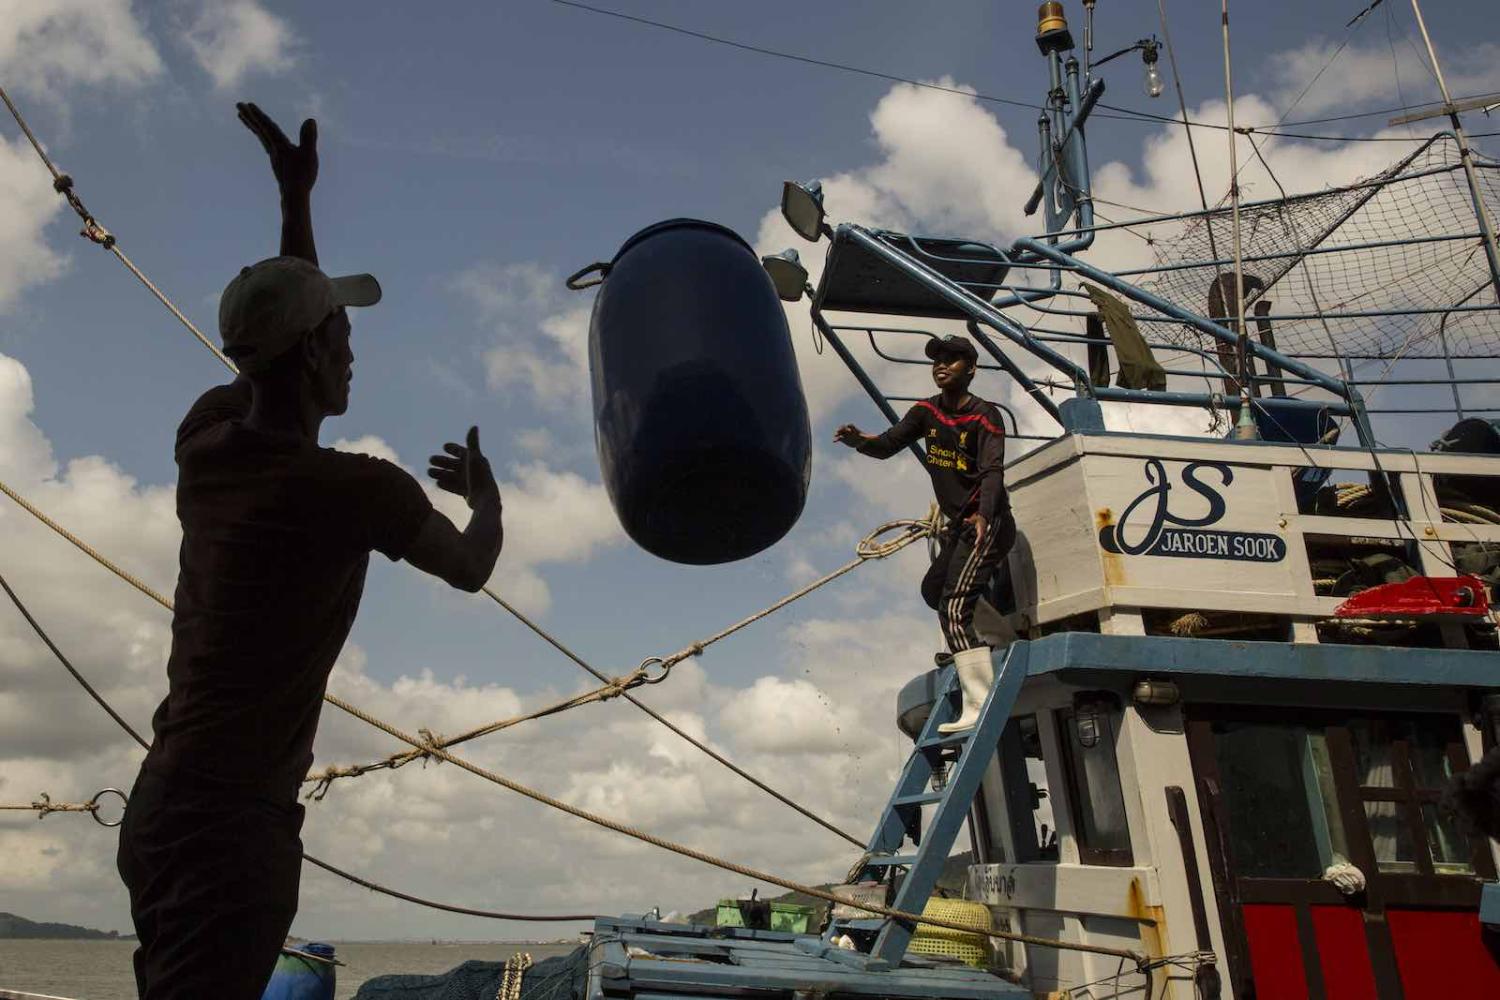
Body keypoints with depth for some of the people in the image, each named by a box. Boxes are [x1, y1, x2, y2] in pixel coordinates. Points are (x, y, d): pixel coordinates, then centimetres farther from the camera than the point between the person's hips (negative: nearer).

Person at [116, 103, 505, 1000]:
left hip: (165, 802, 9)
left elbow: (289, 327, 23)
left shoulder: (205, 440, 4)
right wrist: (486, 494, 22)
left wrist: (297, 198, 26)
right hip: (234, 821, -9)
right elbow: (471, 568, 2)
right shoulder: (355, 489, -17)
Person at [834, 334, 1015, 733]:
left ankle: (981, 710, -22)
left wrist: (983, 515, -45)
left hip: (987, 524, -9)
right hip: (957, 524, 9)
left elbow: (993, 470, -26)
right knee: (934, 590, 25)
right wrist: (859, 440, -27)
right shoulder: (927, 412, 7)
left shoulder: (985, 416, -13)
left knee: (954, 608, -20)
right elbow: (889, 443, -4)